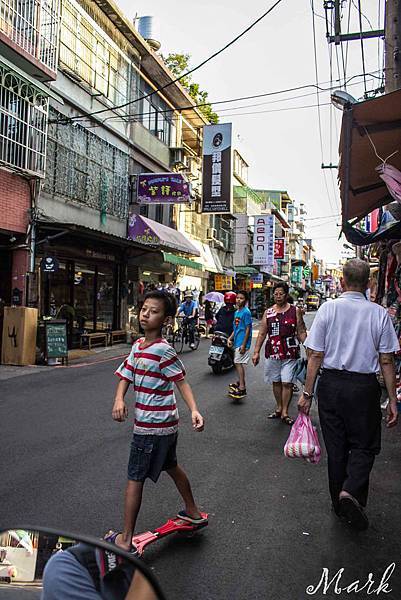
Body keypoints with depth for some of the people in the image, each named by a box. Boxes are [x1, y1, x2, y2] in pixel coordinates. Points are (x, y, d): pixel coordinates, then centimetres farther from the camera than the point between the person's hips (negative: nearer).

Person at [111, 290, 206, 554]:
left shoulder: (163, 350, -19)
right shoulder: (138, 346, 5)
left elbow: (182, 381, -18)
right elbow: (126, 376, 4)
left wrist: (194, 410, -30)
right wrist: (119, 400, -14)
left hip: (151, 426, -9)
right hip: (166, 423, 9)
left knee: (135, 478, 2)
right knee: (171, 466, 25)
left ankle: (126, 540, 15)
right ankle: (193, 512, 44)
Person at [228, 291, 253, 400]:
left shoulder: (246, 312, -12)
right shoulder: (236, 312, 15)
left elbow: (248, 329, -16)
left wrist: (244, 345, -19)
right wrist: (230, 338, 9)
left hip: (242, 342, -9)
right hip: (236, 342, 9)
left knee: (238, 363, -11)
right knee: (238, 363, 16)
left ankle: (242, 388, -10)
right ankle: (240, 382, 30)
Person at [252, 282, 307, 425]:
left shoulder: (295, 311, 2)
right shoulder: (268, 312, 8)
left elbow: (301, 332, 3)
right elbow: (262, 333, 9)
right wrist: (256, 352, 4)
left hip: (290, 354, -3)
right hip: (272, 353, 3)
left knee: (287, 383, -5)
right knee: (276, 382, 12)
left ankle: (285, 413, 5)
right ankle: (279, 408, 26)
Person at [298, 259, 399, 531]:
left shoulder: (328, 308, -5)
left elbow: (316, 355, -6)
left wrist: (307, 393, 1)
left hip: (330, 385, 2)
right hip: (364, 386, -1)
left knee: (336, 446, 15)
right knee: (364, 446, 15)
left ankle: (339, 503, 27)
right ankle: (351, 491, -7)